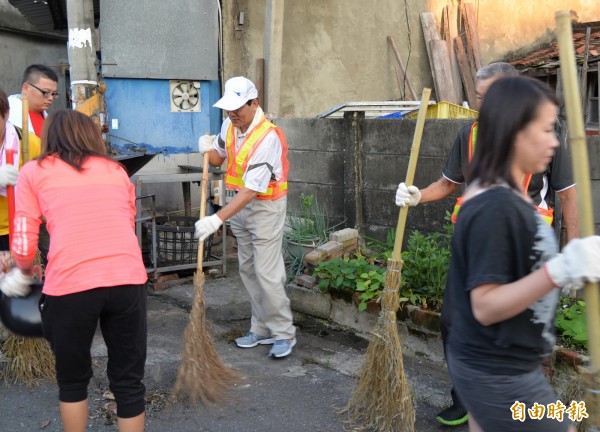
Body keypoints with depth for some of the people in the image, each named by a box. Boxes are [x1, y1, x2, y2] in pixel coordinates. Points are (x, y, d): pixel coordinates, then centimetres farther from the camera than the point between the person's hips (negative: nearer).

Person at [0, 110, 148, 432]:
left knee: (72, 381, 21)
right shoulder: (116, 170, 22)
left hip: (70, 285, -2)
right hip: (128, 280, 2)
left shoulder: (34, 172, 13)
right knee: (129, 382, 15)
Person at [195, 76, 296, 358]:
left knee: (267, 273, -8)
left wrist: (218, 219, -36)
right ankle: (262, 329, 24)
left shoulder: (267, 137, -27)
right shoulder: (229, 125, -1)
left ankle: (284, 334, 7)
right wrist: (209, 150, -9)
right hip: (240, 205, 8)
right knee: (248, 269, 12)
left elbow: (251, 190, -32)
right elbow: (218, 159, 15)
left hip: (266, 207, -8)